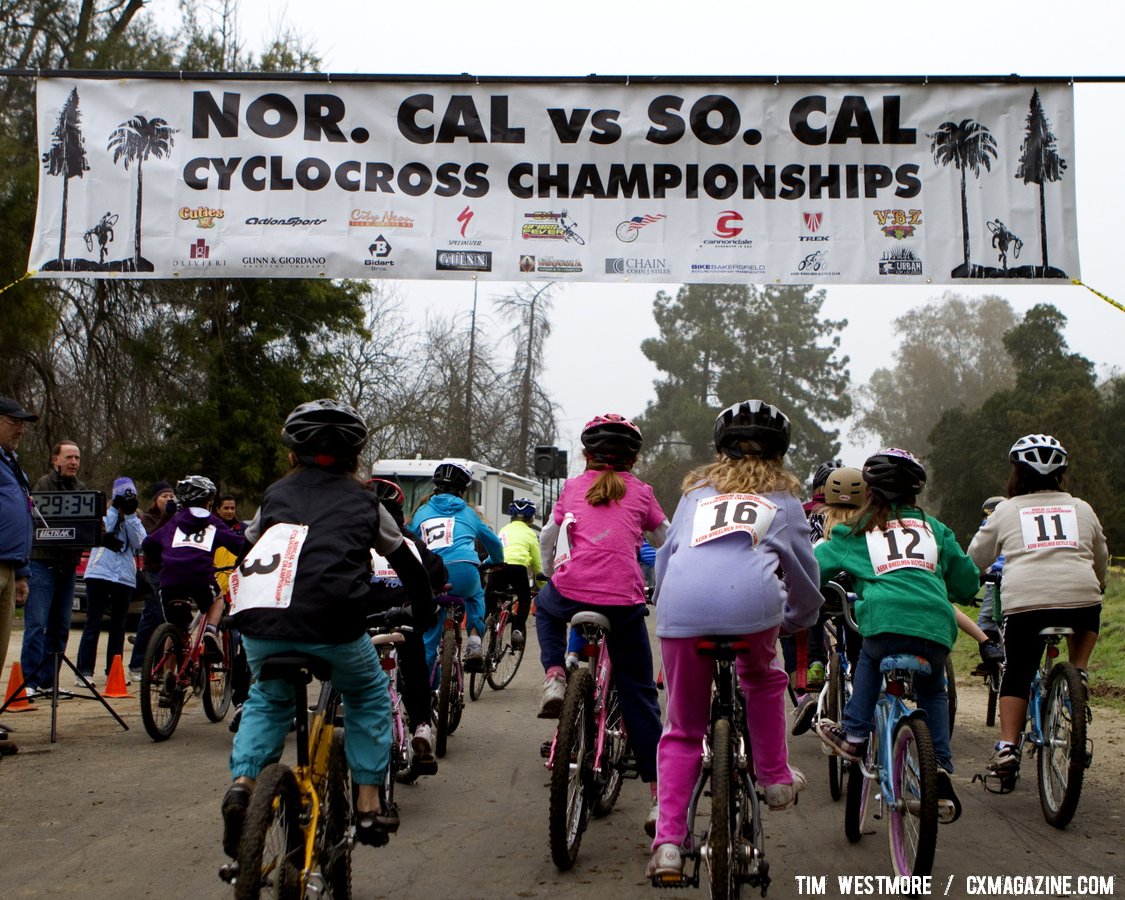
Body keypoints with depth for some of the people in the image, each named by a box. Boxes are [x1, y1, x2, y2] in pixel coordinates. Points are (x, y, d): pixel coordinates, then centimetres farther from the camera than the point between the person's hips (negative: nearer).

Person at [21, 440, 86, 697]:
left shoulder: (81, 489, 15)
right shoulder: (43, 485, -4)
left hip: (68, 565, 7)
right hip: (43, 563, -7)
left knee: (60, 627, 8)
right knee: (37, 625, -8)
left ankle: (47, 680, 15)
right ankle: (30, 680, -6)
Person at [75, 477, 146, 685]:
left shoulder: (136, 520, 16)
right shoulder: (104, 514, 9)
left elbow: (139, 543, -2)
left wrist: (130, 515, -8)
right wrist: (115, 509, -10)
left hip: (125, 577, 3)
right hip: (99, 574, -3)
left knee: (118, 626, 8)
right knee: (93, 624, -6)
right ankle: (84, 672, -6)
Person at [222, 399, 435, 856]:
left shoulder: (276, 493, 24)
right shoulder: (364, 501, 20)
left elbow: (247, 550, 32)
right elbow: (406, 562, 28)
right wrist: (424, 610, 43)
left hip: (259, 625, 2)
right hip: (330, 624, -2)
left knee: (267, 699, 32)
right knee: (369, 694, 27)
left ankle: (242, 780, 9)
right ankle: (369, 803, 22)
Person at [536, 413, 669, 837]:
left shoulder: (572, 488, 16)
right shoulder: (640, 492, 15)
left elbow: (547, 540, 21)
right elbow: (668, 544, 24)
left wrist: (553, 577, 39)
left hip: (570, 594, 0)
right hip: (623, 602, 0)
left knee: (545, 606, 37)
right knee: (639, 695, 10)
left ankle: (554, 677, 13)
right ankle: (659, 797, 6)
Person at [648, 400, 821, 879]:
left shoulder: (697, 490, 32)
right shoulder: (783, 498, 27)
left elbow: (665, 556, 30)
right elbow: (803, 570, 31)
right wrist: (800, 621, 47)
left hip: (681, 605, 1)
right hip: (751, 602, -1)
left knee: (681, 732, 14)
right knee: (763, 681, 34)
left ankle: (668, 843, 5)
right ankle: (775, 778, 35)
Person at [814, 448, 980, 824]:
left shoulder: (856, 532, 18)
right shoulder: (933, 528, 23)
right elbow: (968, 581, 26)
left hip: (885, 620, -2)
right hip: (936, 628, 2)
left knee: (870, 660, 32)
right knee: (932, 693, 27)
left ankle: (853, 735, 22)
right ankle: (941, 771, 14)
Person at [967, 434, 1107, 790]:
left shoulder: (1005, 511, 14)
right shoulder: (1082, 509, 19)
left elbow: (975, 558, 19)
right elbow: (1101, 559, 30)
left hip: (1024, 602, -1)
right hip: (1080, 597, 1)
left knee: (1016, 677, 11)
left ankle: (1007, 749, 0)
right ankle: (1078, 673, 17)